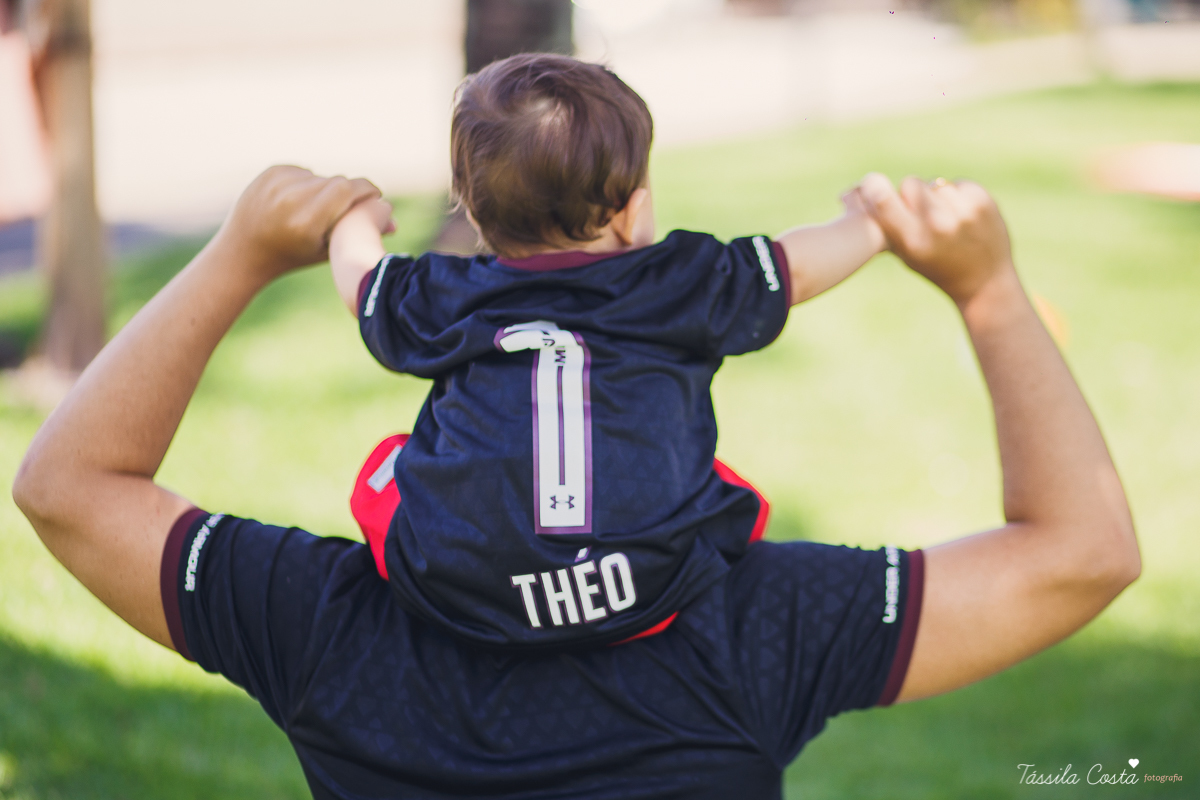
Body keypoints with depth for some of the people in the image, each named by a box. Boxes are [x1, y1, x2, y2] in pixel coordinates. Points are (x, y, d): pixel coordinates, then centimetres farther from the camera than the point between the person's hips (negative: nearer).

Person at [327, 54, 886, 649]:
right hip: (646, 601, -1)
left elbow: (357, 272, 33)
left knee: (388, 464, 26)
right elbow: (799, 267, 25)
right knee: (734, 492, 24)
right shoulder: (684, 286, 9)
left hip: (455, 599, 1)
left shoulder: (443, 300, 13)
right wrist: (871, 224, 45)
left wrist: (357, 222, 56)